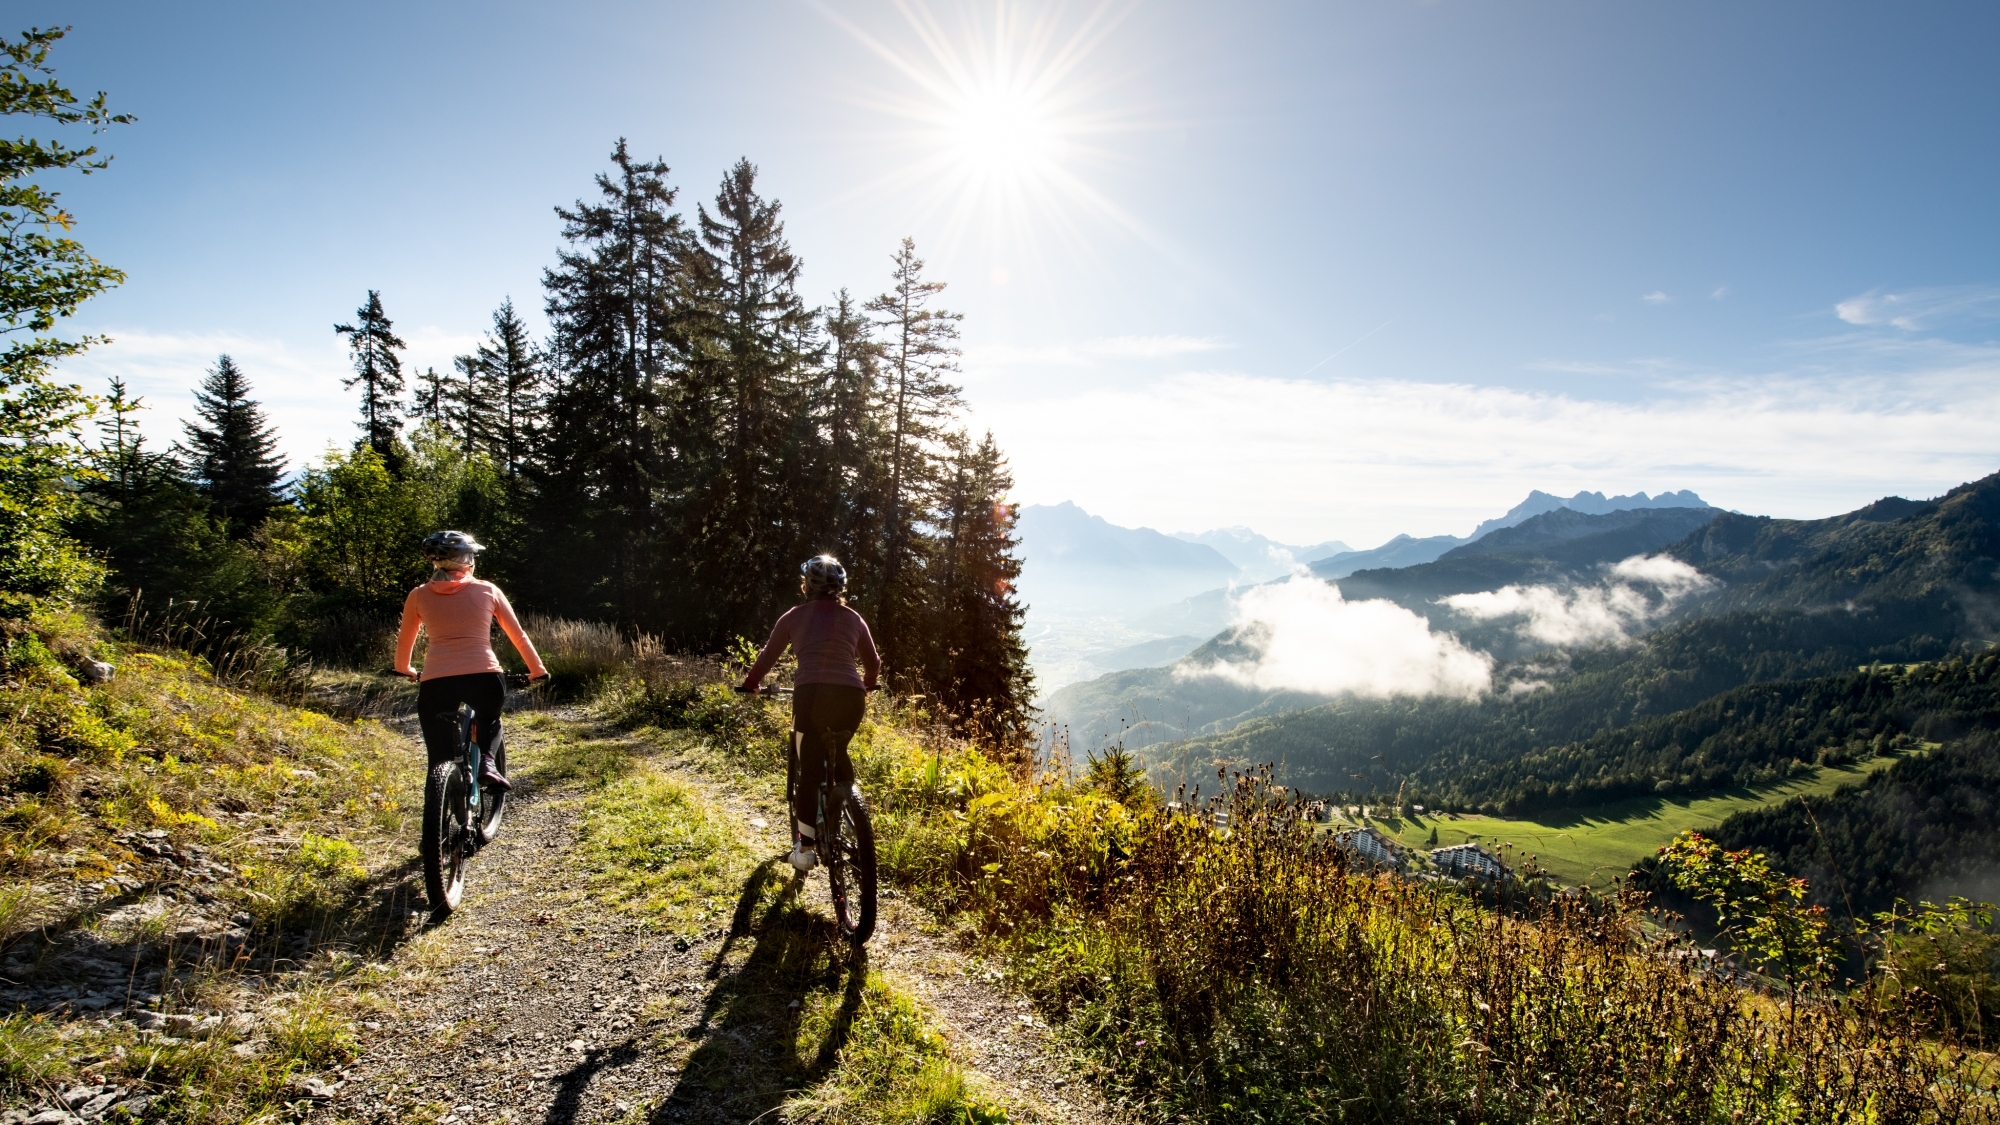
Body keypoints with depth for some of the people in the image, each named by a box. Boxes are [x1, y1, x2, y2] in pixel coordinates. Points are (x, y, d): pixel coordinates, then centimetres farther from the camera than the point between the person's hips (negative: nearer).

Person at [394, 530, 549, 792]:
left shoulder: (419, 595, 14)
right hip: (485, 678, 0)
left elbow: (404, 643, 26)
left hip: (436, 682, 0)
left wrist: (404, 670, 46)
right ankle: (486, 762, 8)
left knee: (441, 761, 12)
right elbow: (518, 636, 17)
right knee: (489, 718, 33)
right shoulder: (488, 591, 12)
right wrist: (537, 670, 29)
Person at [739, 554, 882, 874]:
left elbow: (769, 654, 21)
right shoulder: (853, 618, 19)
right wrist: (865, 686, 46)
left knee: (810, 768, 7)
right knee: (839, 754, 28)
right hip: (851, 696, 2)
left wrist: (749, 683, 38)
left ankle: (806, 847, 3)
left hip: (812, 693, -2)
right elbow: (873, 663, 25)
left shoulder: (795, 616, 14)